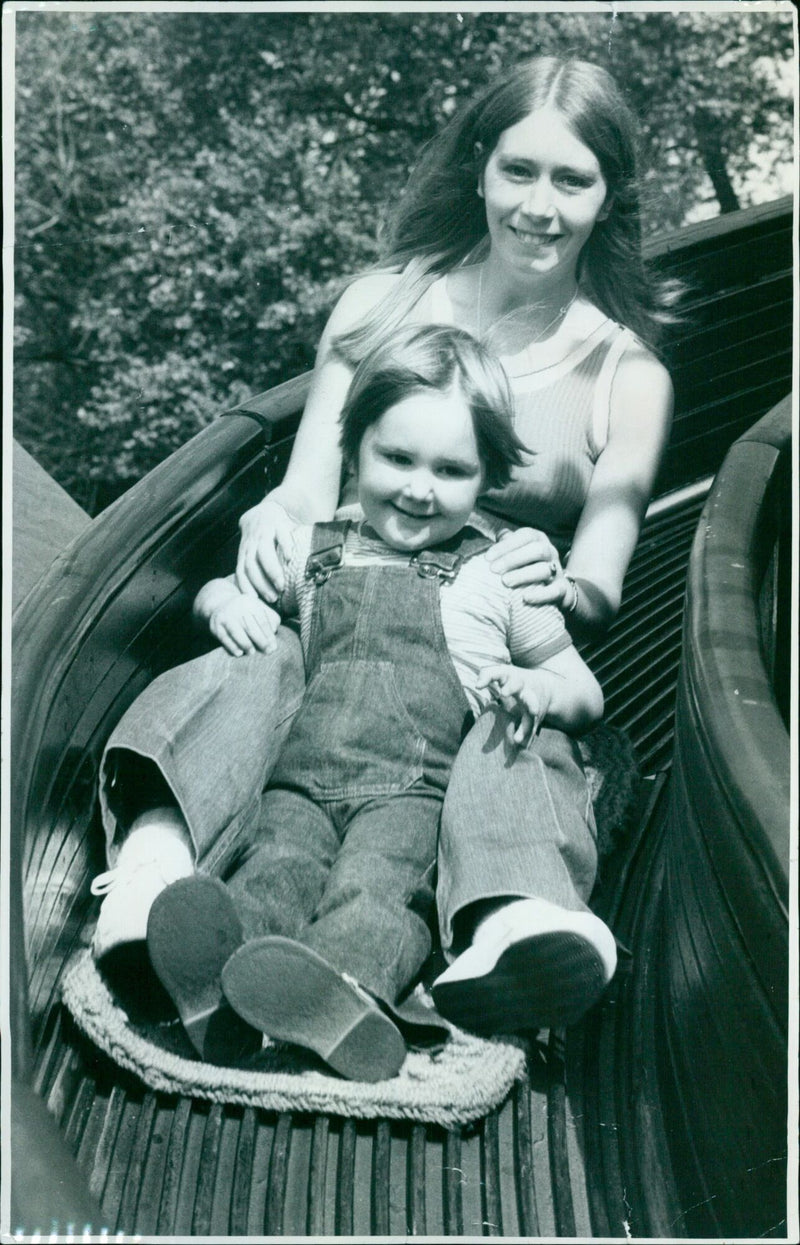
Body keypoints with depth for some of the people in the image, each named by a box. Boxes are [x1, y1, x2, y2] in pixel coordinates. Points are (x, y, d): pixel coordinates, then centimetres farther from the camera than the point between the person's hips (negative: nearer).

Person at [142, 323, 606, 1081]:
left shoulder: (498, 572, 18)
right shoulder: (315, 550, 25)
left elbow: (586, 694, 21)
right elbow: (218, 591, 38)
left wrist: (540, 688, -6)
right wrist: (228, 602, 10)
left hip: (416, 789, -2)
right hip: (302, 778, 2)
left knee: (373, 883, -34)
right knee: (279, 862, -31)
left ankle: (348, 983, -62)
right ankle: (225, 957, -59)